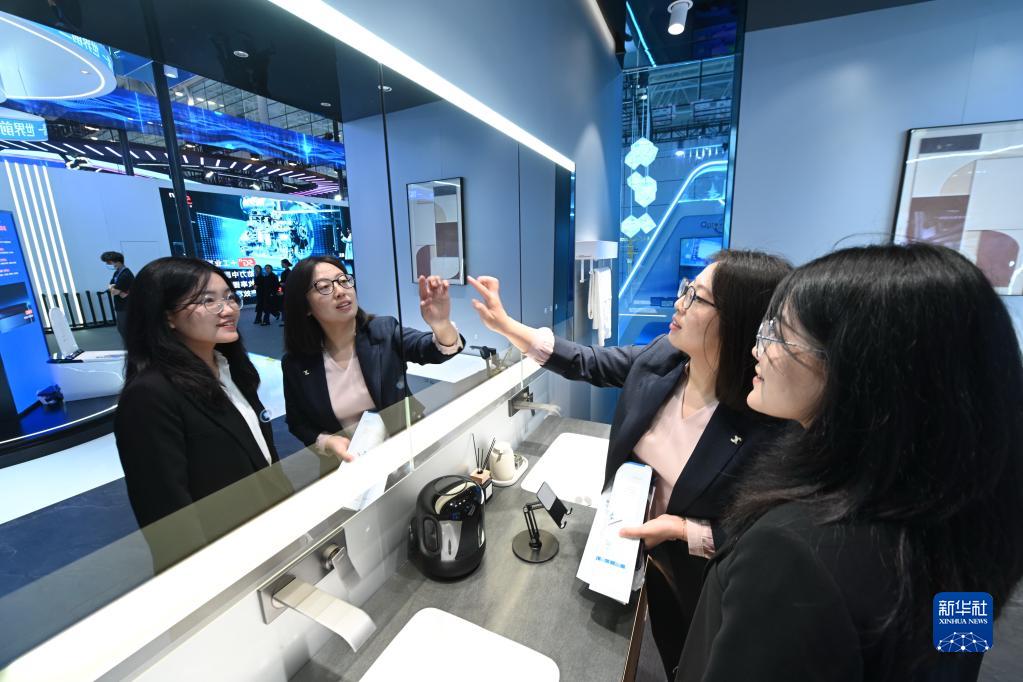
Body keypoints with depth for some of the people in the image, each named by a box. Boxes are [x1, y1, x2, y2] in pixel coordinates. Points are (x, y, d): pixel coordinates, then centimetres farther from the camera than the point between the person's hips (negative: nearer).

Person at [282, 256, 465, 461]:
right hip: (343, 461, 0)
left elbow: (440, 349, -24)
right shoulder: (295, 363, -6)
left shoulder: (385, 331, -10)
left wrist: (441, 325, -46)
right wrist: (326, 442, -15)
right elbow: (298, 424, 5)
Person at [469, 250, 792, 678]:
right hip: (640, 547, 4)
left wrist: (685, 530, -29)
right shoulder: (659, 358, -19)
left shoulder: (766, 425, -33)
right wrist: (505, 326, -12)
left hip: (702, 578, -4)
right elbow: (586, 363, -9)